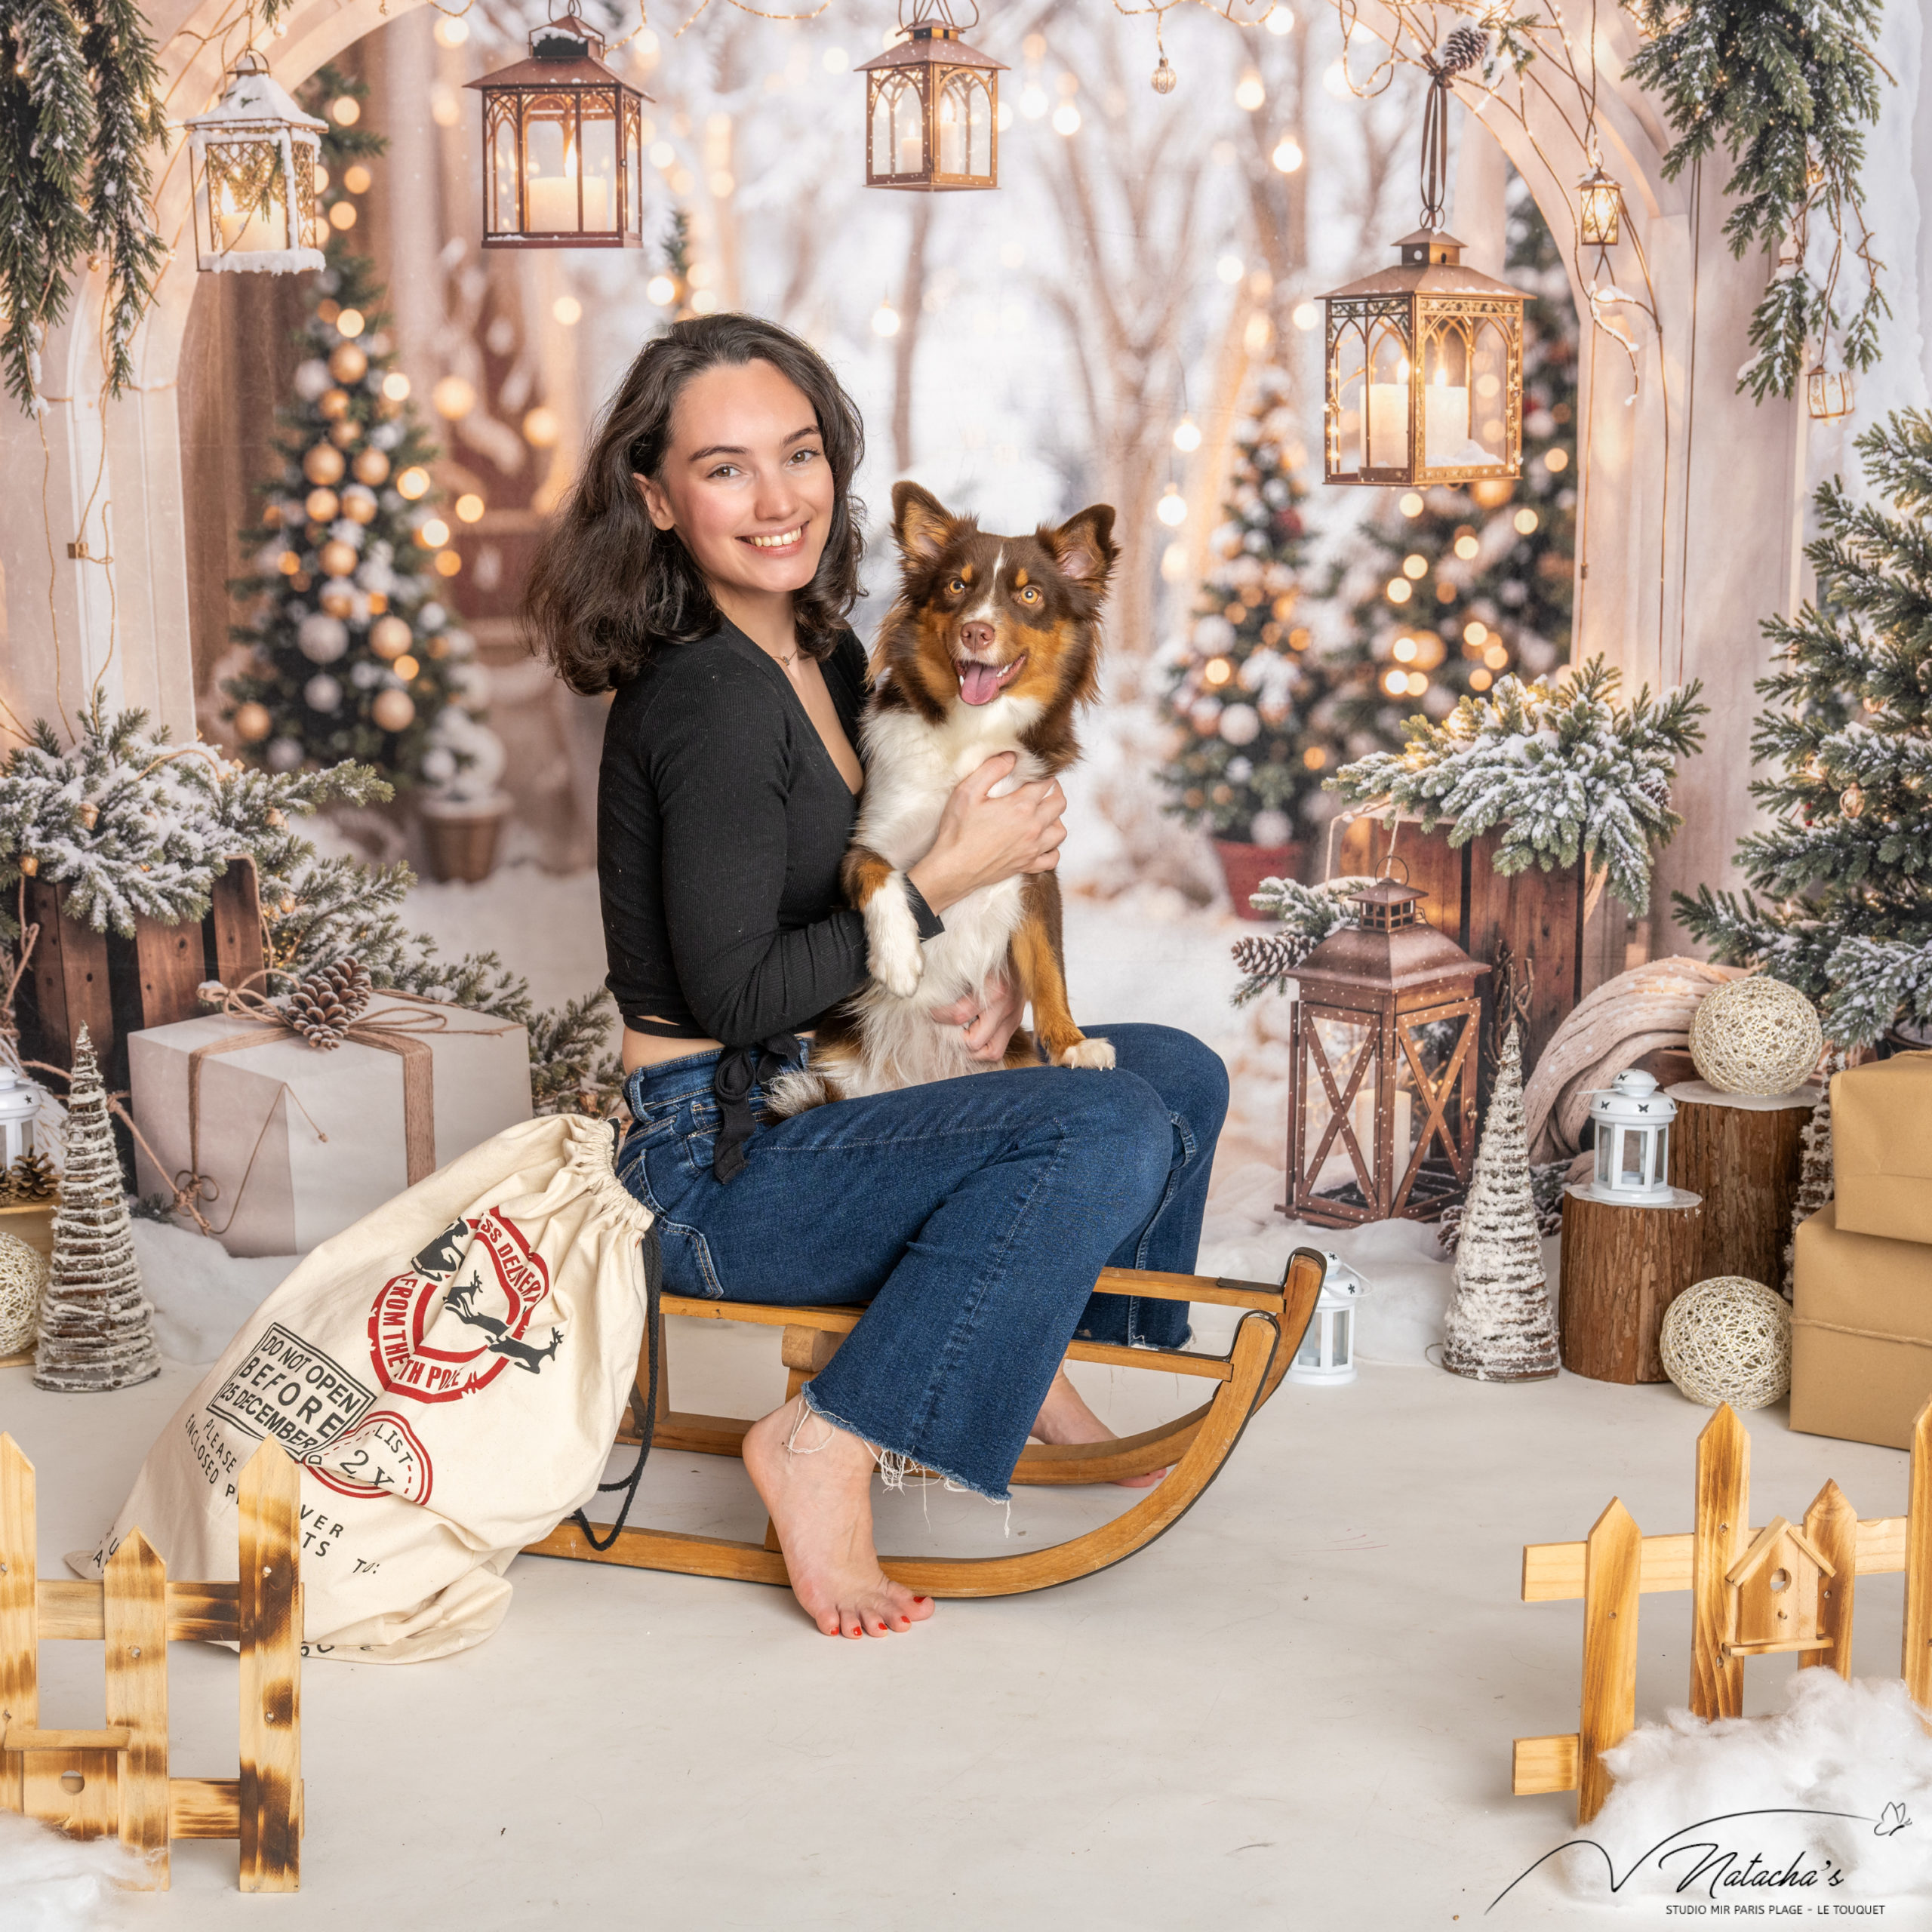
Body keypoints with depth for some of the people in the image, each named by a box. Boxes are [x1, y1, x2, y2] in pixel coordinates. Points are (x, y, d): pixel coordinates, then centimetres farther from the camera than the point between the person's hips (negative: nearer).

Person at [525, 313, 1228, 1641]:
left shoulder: (826, 657, 8)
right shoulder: (708, 699, -20)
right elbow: (734, 994, -23)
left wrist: (994, 982, 1)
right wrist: (952, 874, -16)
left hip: (818, 1103, 9)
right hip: (716, 1171, -9)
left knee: (1180, 1074, 12)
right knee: (1111, 1130, -24)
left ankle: (1029, 1373, 20)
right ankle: (830, 1446, -19)